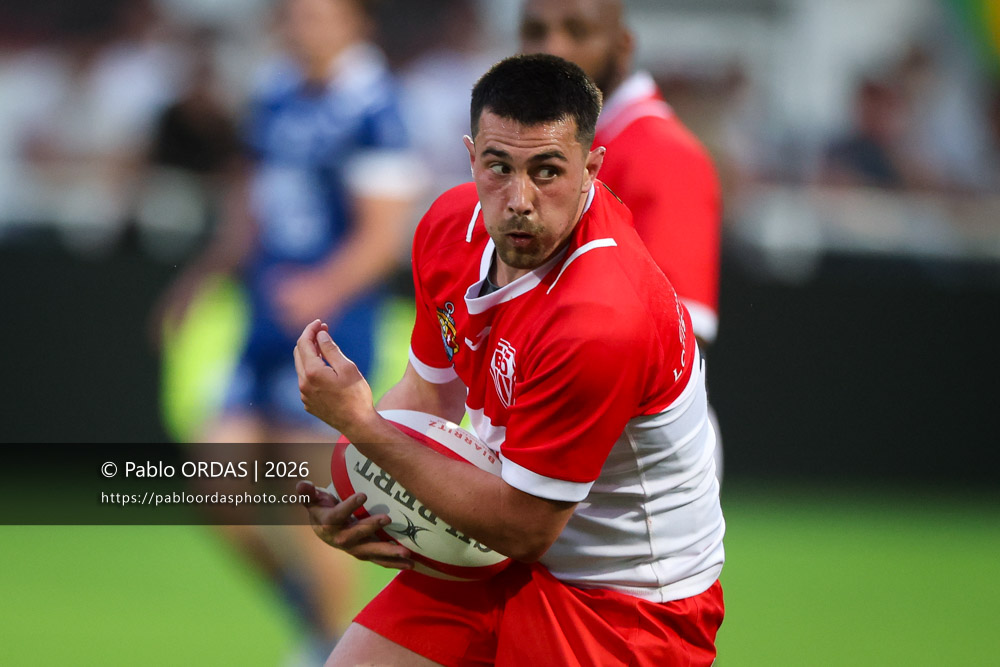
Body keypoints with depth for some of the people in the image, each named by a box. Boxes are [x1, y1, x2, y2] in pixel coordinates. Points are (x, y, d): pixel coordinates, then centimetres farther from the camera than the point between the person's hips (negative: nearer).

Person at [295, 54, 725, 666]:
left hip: (627, 599, -7)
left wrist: (361, 425, -19)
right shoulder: (451, 223, -6)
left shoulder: (604, 322, -32)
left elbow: (522, 527, -23)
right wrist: (348, 498, -5)